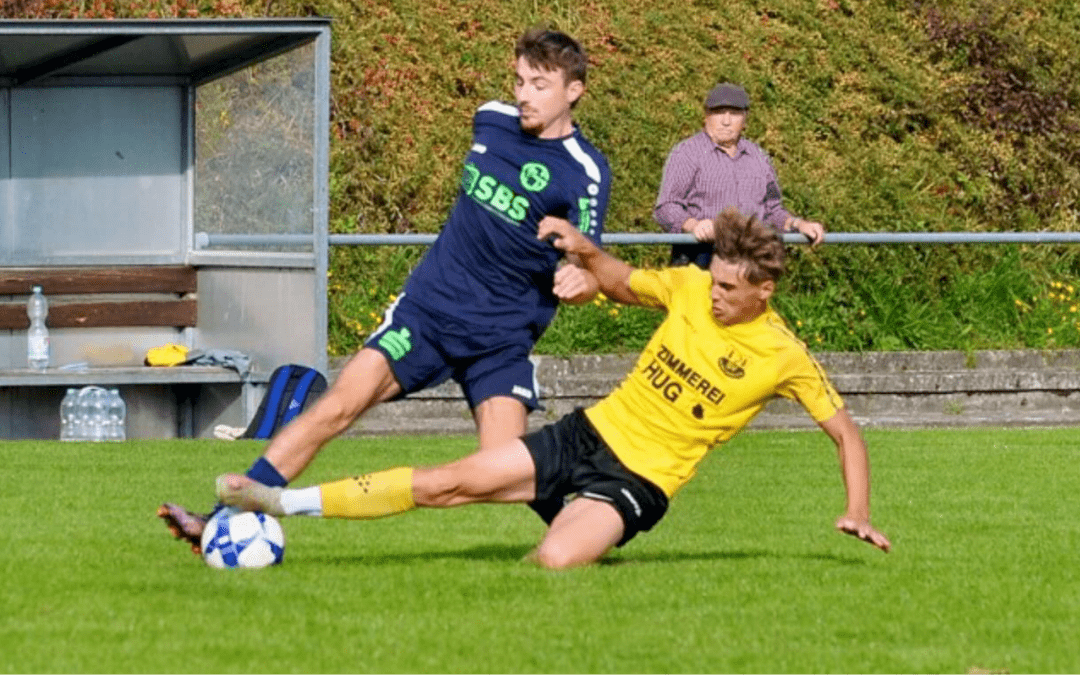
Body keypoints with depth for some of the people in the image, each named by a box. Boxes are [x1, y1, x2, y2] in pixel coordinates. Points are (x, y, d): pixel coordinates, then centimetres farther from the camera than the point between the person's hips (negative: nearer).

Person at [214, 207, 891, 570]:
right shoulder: (692, 286, -1)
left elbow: (846, 429, -3)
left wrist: (858, 511, -12)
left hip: (638, 481, -4)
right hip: (589, 434, 4)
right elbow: (623, 283, 16)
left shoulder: (785, 359, -12)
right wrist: (587, 251, -5)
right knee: (447, 482, -5)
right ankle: (280, 501, -3)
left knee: (554, 560, -34)